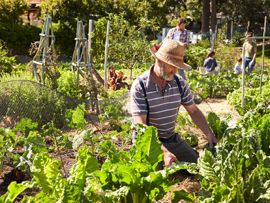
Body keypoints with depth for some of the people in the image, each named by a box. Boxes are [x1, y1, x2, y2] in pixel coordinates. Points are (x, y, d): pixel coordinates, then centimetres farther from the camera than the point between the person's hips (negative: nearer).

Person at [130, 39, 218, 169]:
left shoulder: (179, 82, 0)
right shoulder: (140, 86, -18)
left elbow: (194, 111, 9)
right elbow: (140, 125, -24)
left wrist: (209, 134, -7)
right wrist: (164, 151, -33)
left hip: (172, 139, 5)